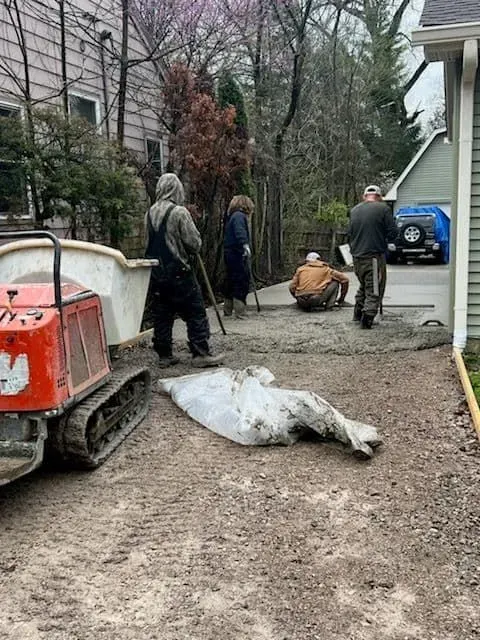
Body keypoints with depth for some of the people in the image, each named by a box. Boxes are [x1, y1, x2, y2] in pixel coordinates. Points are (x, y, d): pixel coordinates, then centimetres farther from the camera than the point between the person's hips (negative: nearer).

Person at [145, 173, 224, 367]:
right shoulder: (179, 212, -12)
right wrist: (190, 253, 9)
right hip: (178, 272, -6)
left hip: (156, 273, 7)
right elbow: (195, 243, -11)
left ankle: (164, 355, 15)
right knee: (195, 314, 1)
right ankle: (200, 353, 1)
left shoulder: (149, 214, 7)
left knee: (161, 315, 11)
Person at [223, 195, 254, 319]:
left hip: (229, 254, 10)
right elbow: (240, 232, -28)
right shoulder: (239, 216, -8)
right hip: (238, 254, -10)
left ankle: (228, 310, 25)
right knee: (242, 282, -9)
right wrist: (245, 245, -40)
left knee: (231, 281, 17)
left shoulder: (231, 217, 21)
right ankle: (240, 312, -11)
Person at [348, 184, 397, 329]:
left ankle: (358, 313, 29)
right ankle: (367, 319, -5)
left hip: (357, 257, 6)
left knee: (364, 285, 24)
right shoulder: (383, 208, -7)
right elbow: (392, 233, -8)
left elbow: (349, 234, 17)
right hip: (374, 256, -6)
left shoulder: (354, 210, 11)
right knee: (374, 290, 1)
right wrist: (384, 238, 12)